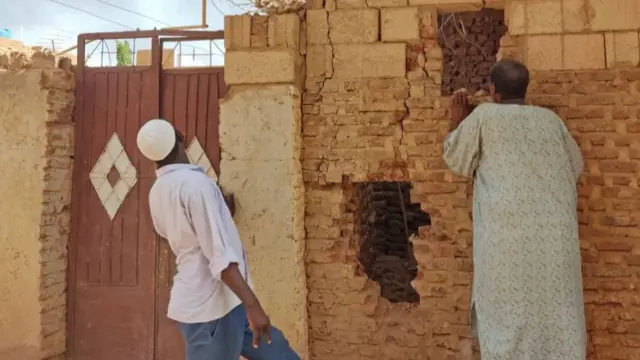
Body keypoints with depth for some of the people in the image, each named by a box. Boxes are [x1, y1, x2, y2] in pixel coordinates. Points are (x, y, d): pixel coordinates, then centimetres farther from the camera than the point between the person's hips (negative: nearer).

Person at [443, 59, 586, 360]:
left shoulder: (484, 115, 1)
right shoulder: (550, 119, 12)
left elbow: (456, 161, 9)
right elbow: (575, 167, 23)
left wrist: (457, 123, 22)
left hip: (507, 231, -3)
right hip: (555, 232, 4)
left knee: (508, 314, 2)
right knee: (557, 313, 9)